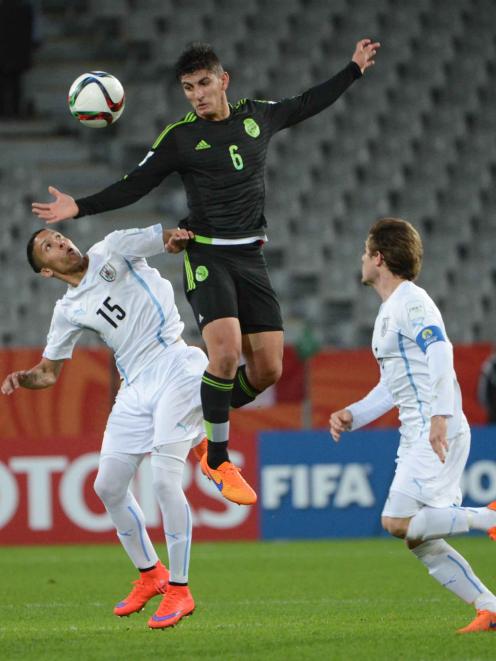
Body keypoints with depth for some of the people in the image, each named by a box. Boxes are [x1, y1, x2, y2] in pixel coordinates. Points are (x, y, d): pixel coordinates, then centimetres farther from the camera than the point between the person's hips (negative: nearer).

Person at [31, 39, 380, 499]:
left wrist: (354, 69, 31)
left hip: (251, 257, 5)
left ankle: (213, 427, 23)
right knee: (226, 350, -23)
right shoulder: (180, 137, -1)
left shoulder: (258, 117, 10)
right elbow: (135, 186, 1)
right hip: (207, 257, -4)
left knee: (268, 368, -3)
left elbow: (307, 104, 27)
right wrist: (80, 207, -10)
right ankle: (216, 460, -8)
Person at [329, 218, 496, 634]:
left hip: (440, 433, -10)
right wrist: (352, 416, 17)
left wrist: (440, 416, -33)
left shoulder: (411, 302, -7)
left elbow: (440, 352, -23)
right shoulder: (388, 311, 24)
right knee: (420, 542, 4)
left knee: (398, 522, -20)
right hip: (416, 436, 10)